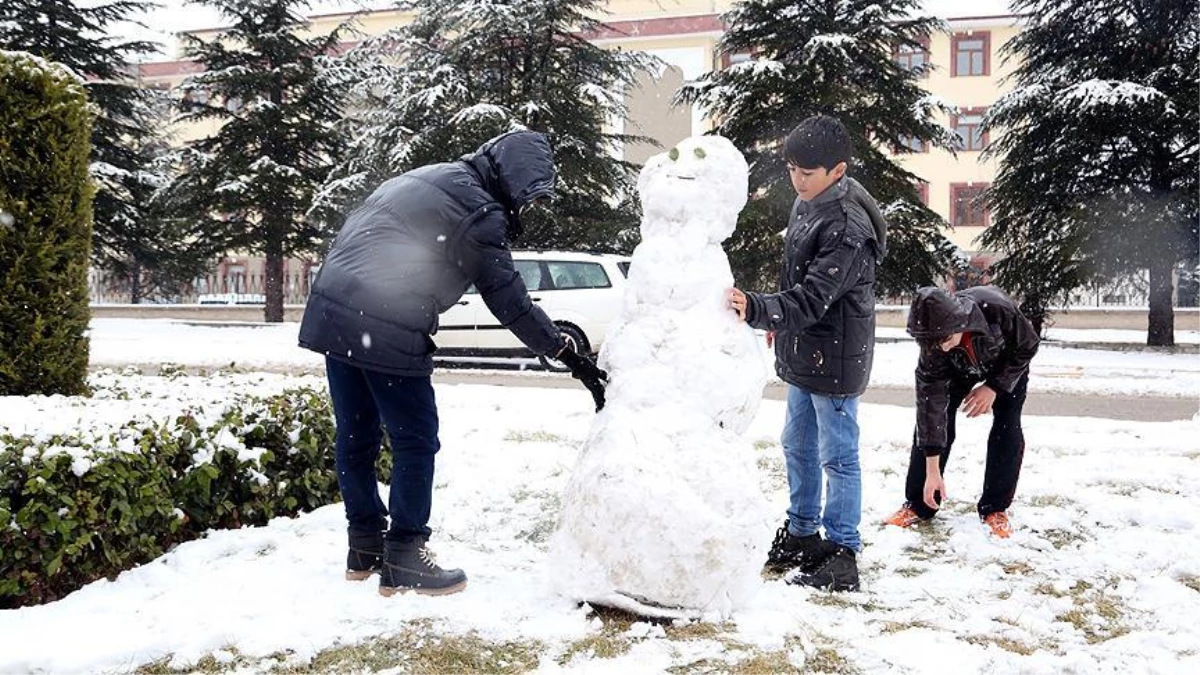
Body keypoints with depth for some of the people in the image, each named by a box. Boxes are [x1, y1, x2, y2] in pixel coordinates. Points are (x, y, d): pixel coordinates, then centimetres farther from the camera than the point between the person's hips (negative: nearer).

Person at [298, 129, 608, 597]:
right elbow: (510, 302, -8)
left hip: (331, 313, 9)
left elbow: (352, 233, 25)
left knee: (356, 436, 16)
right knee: (416, 441, 3)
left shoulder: (426, 178, 20)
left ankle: (365, 548, 28)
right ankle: (403, 563, 9)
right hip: (386, 334, -9)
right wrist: (571, 357, -3)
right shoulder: (479, 212, -8)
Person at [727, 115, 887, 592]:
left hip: (835, 359, -10)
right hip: (803, 353, 10)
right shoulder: (807, 202, 5)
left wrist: (756, 309, -45)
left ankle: (841, 552, 12)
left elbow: (811, 299, -32)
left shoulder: (847, 229, -25)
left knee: (837, 456, 1)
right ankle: (802, 534, 33)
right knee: (798, 447, 19)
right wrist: (779, 321, 23)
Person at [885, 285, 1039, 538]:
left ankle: (996, 509, 1)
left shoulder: (998, 309, -44)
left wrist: (994, 387, -28)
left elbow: (1028, 346, -22)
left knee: (1007, 429, -13)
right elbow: (930, 401, -33)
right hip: (959, 369, 1)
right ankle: (918, 505, 3)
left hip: (1007, 366, -1)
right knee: (930, 421, -9)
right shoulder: (933, 345, -37)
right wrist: (932, 471, -32)